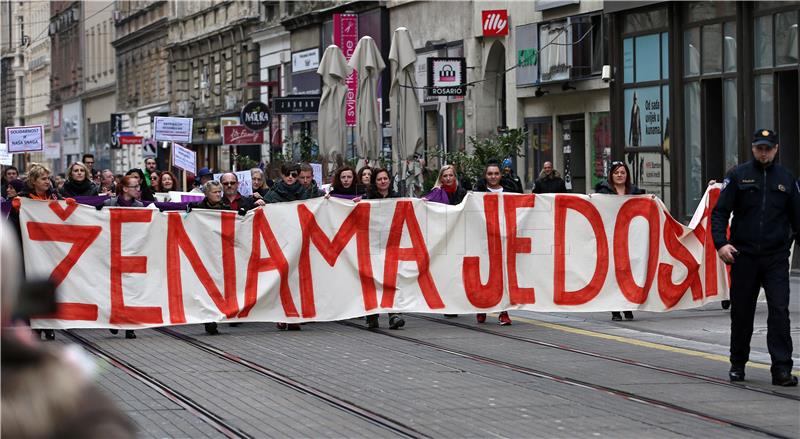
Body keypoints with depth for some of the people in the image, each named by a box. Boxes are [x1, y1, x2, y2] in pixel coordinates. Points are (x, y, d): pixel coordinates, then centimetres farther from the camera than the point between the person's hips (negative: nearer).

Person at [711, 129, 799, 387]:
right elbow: (720, 212, -1)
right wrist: (721, 243, -14)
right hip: (744, 256, 0)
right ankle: (737, 365, 23)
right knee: (741, 312, 8)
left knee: (779, 312, -10)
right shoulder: (738, 176, 3)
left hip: (776, 257, 0)